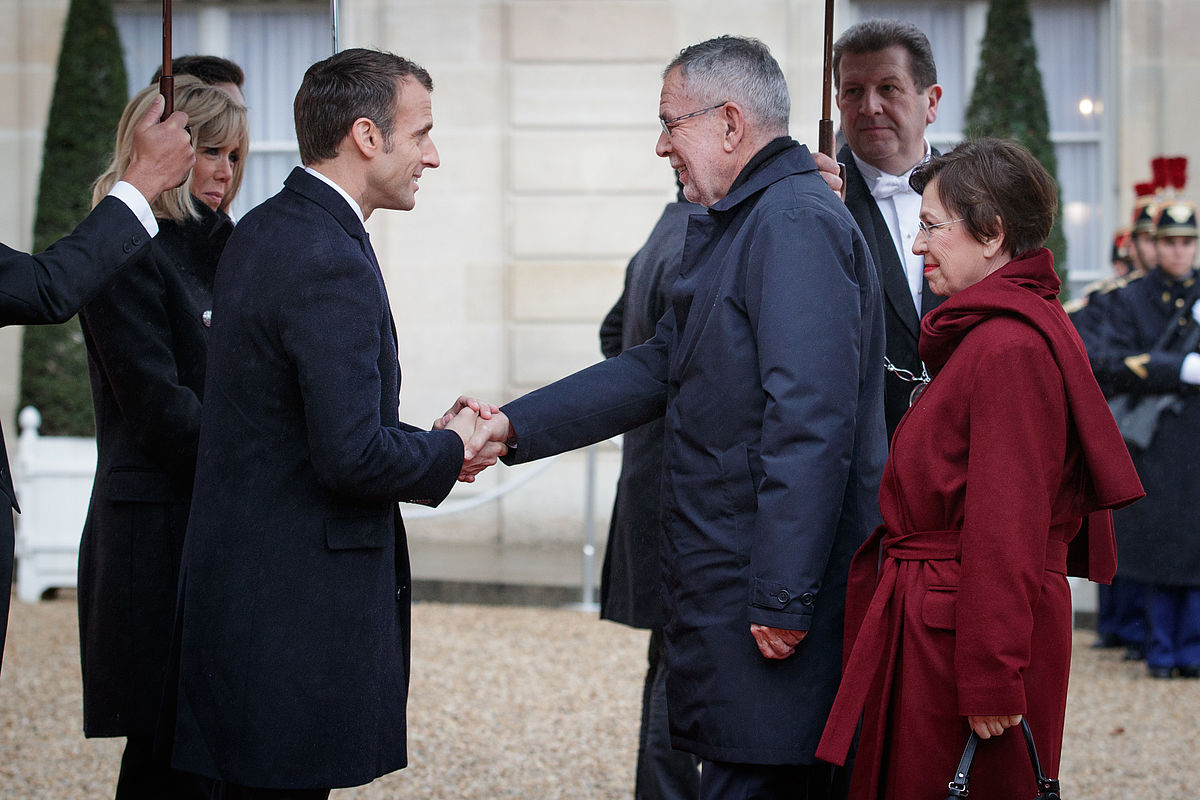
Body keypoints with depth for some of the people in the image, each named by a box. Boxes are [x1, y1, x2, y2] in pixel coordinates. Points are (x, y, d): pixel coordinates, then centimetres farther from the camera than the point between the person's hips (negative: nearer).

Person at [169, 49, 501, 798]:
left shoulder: (261, 231, 12)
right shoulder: (331, 264, -19)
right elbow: (351, 454, -24)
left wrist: (426, 442, 9)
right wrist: (449, 450, -6)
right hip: (297, 614, -10)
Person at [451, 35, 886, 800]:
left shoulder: (795, 225, -16)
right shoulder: (739, 226, 18)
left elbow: (810, 422, -23)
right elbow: (660, 368, 22)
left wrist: (781, 598, -24)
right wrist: (515, 424, 15)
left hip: (770, 601, -10)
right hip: (729, 592, 10)